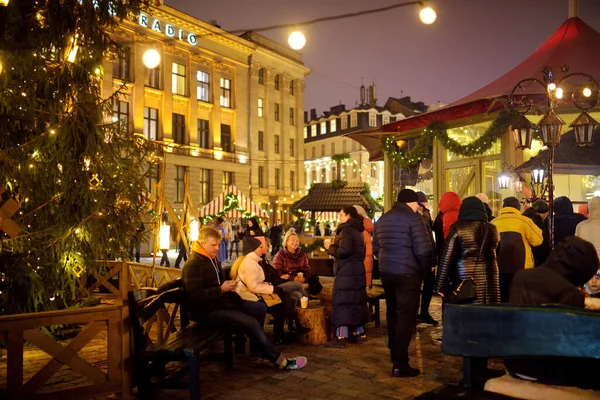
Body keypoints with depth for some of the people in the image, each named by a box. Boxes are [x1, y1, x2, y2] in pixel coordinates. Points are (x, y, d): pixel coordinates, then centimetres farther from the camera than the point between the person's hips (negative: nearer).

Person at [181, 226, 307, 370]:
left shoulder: (212, 258, 12)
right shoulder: (193, 265, -19)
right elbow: (195, 295, -28)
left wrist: (228, 286, 4)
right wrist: (222, 289, -25)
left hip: (220, 302, 10)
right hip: (207, 311, -10)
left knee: (260, 308, 2)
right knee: (251, 323, -19)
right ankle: (282, 362, -11)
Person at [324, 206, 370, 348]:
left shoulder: (346, 229, -13)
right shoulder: (357, 230, 15)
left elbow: (344, 251, -23)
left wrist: (330, 247, -9)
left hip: (346, 272, -9)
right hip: (358, 270, 9)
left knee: (342, 302, -7)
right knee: (356, 301, 13)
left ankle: (341, 337, -7)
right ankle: (357, 333, 20)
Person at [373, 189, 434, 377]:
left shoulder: (382, 219, 12)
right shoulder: (413, 217, -10)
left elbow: (375, 248, 14)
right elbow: (423, 249, -17)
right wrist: (424, 270, -2)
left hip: (386, 272, 7)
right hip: (407, 273, -7)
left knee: (393, 313, 21)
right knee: (406, 316, -3)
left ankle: (394, 353, 35)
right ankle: (400, 364, -3)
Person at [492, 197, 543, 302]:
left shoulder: (493, 223, 6)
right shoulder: (524, 221, -4)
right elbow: (538, 240, -1)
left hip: (498, 268, 3)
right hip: (520, 267, -2)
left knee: (502, 299, 9)